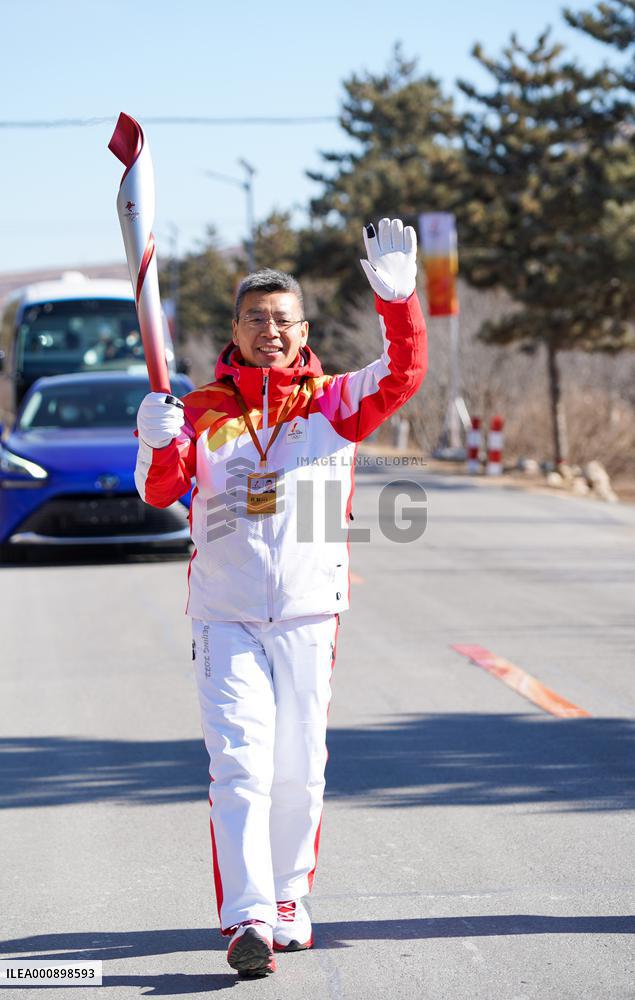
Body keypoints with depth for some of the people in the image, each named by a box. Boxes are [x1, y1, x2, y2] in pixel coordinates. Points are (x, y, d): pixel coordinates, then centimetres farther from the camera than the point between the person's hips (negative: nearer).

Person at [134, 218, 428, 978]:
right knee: (240, 764, -11)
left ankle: (287, 900, 27)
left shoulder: (334, 403, 6)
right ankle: (245, 921, -17)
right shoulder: (202, 411, 5)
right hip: (225, 618, -1)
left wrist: (396, 298, -24)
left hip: (308, 615, 1)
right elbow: (161, 491, -5)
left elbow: (403, 376, -9)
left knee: (299, 771, 9)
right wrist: (158, 445, -27)